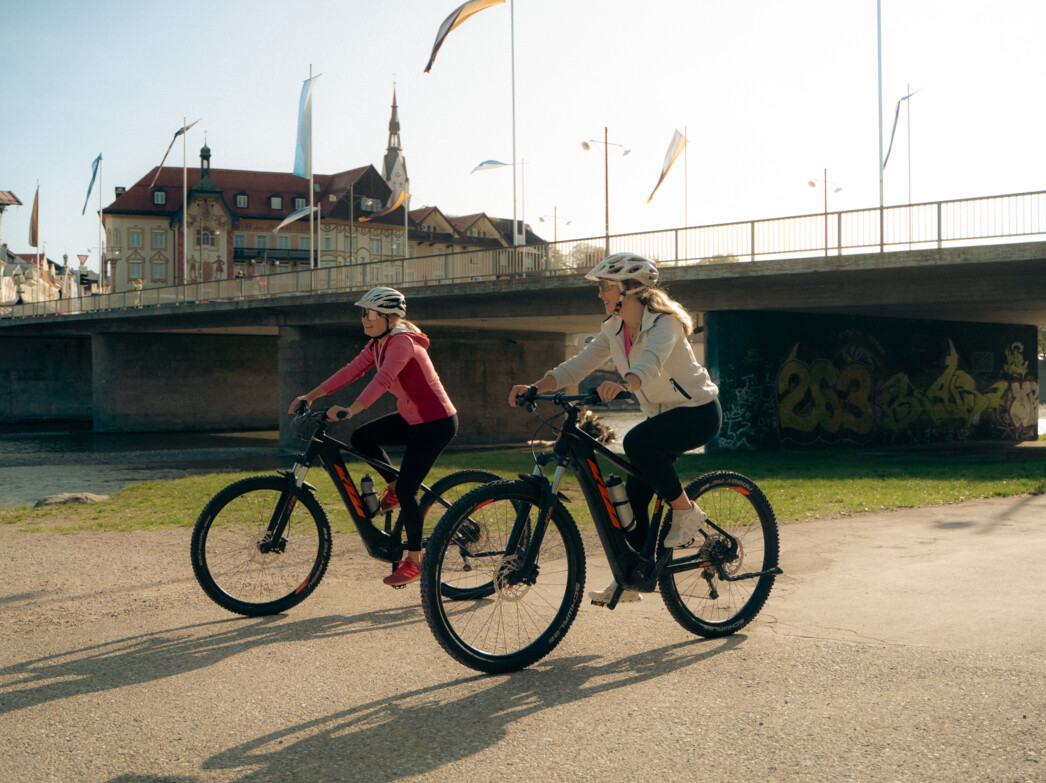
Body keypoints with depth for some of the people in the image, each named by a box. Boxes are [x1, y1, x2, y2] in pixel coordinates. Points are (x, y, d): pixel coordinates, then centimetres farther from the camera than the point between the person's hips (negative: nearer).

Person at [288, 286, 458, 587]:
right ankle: (393, 488, 19)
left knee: (406, 489, -8)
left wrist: (350, 410, -48)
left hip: (436, 422, -9)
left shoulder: (402, 342, -23)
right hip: (411, 417, 9)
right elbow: (350, 371, 6)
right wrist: (310, 396, 0)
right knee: (361, 438, -1)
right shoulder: (377, 344, 6)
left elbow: (382, 380, -37)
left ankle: (414, 561, 6)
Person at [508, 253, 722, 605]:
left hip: (698, 411, -8)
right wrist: (534, 388, -21)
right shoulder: (614, 328, 1)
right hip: (662, 415, 8)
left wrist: (621, 385, -62)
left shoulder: (664, 323, -22)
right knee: (633, 494, 0)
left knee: (637, 441, -34)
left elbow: (651, 363, -42)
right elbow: (578, 365, -6)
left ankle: (686, 510, -15)